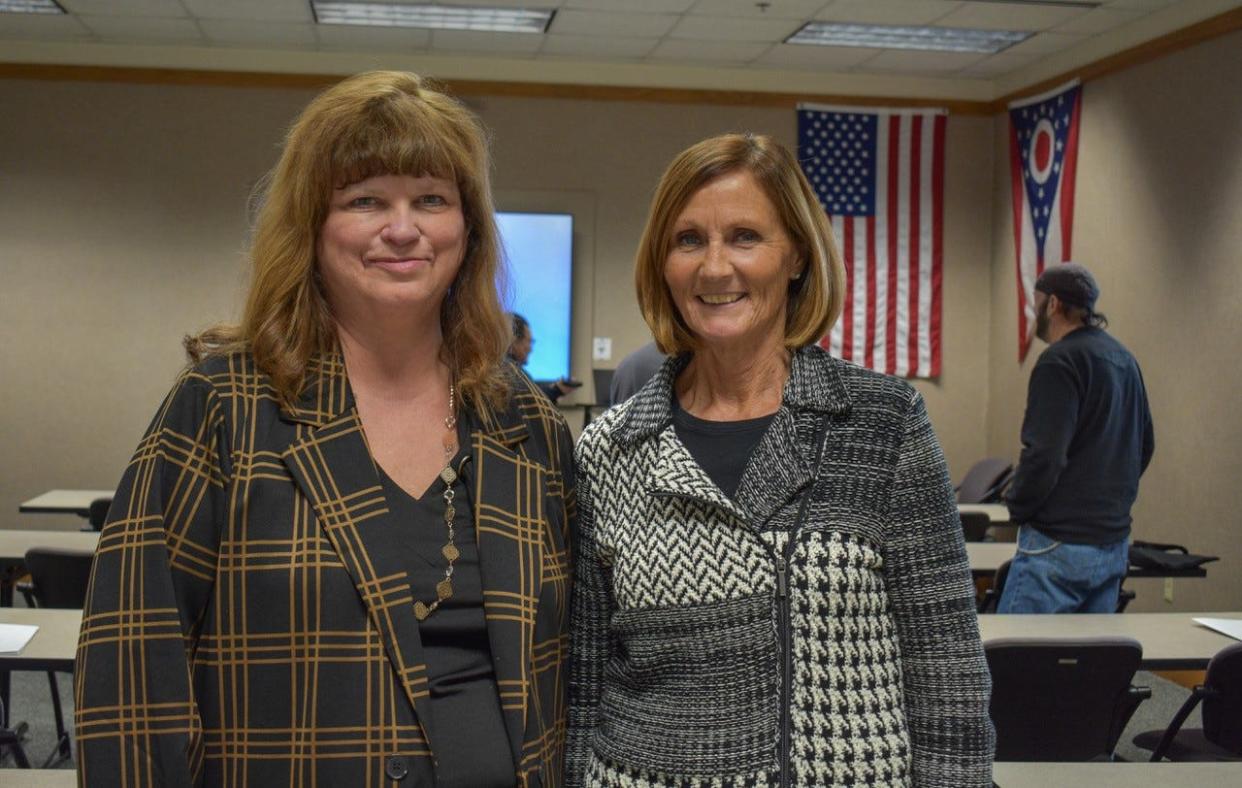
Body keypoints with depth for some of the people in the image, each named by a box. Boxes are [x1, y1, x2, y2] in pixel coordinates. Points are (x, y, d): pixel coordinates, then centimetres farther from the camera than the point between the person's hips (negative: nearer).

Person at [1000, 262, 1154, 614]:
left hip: (1060, 545, -9)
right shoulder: (1124, 359, 14)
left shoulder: (1060, 361, -13)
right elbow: (1145, 445, 22)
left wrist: (1017, 507, -6)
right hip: (1115, 544, 9)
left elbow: (1045, 453, -20)